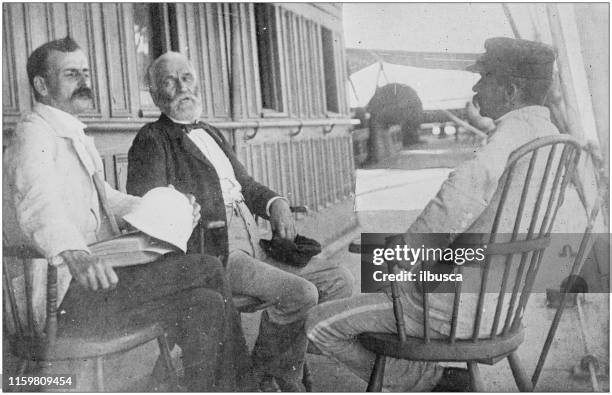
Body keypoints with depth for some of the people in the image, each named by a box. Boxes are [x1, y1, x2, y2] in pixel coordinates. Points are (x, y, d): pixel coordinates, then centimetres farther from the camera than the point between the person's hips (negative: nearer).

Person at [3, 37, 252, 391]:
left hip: (96, 273, 9)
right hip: (65, 296, -9)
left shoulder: (76, 136, 20)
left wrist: (165, 211, 8)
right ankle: (239, 383, -3)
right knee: (208, 271, -18)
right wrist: (74, 254, -51)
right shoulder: (33, 135, -11)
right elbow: (38, 205, -30)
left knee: (207, 303, -8)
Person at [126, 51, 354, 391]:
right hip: (210, 254, -8)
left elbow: (245, 184, 26)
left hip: (251, 244, 9)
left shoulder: (212, 134, 24)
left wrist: (276, 203, 7)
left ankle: (287, 375, 8)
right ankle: (260, 376, 0)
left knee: (338, 280, -1)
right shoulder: (152, 140, -1)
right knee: (300, 293, -25)